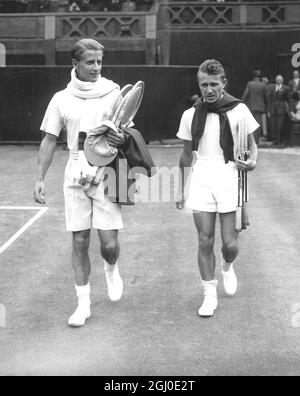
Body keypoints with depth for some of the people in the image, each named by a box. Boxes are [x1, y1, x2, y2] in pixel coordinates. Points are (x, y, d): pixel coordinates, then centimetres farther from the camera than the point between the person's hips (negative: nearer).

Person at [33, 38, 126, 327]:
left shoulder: (113, 93, 1)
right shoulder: (62, 99, 5)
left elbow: (127, 130, 6)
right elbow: (49, 140, 8)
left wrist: (121, 138, -19)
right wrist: (39, 178, 2)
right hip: (76, 176, 1)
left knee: (109, 243, -4)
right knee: (79, 242, 4)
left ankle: (111, 269, 32)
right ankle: (83, 303, 17)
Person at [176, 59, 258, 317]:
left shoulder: (238, 110, -2)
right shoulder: (191, 115, 6)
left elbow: (252, 144, 6)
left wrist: (252, 161, -16)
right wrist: (181, 189, 13)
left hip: (229, 179, -2)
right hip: (201, 180, 2)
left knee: (230, 243, -1)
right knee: (205, 241, 0)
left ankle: (227, 267, 35)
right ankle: (210, 294, 15)